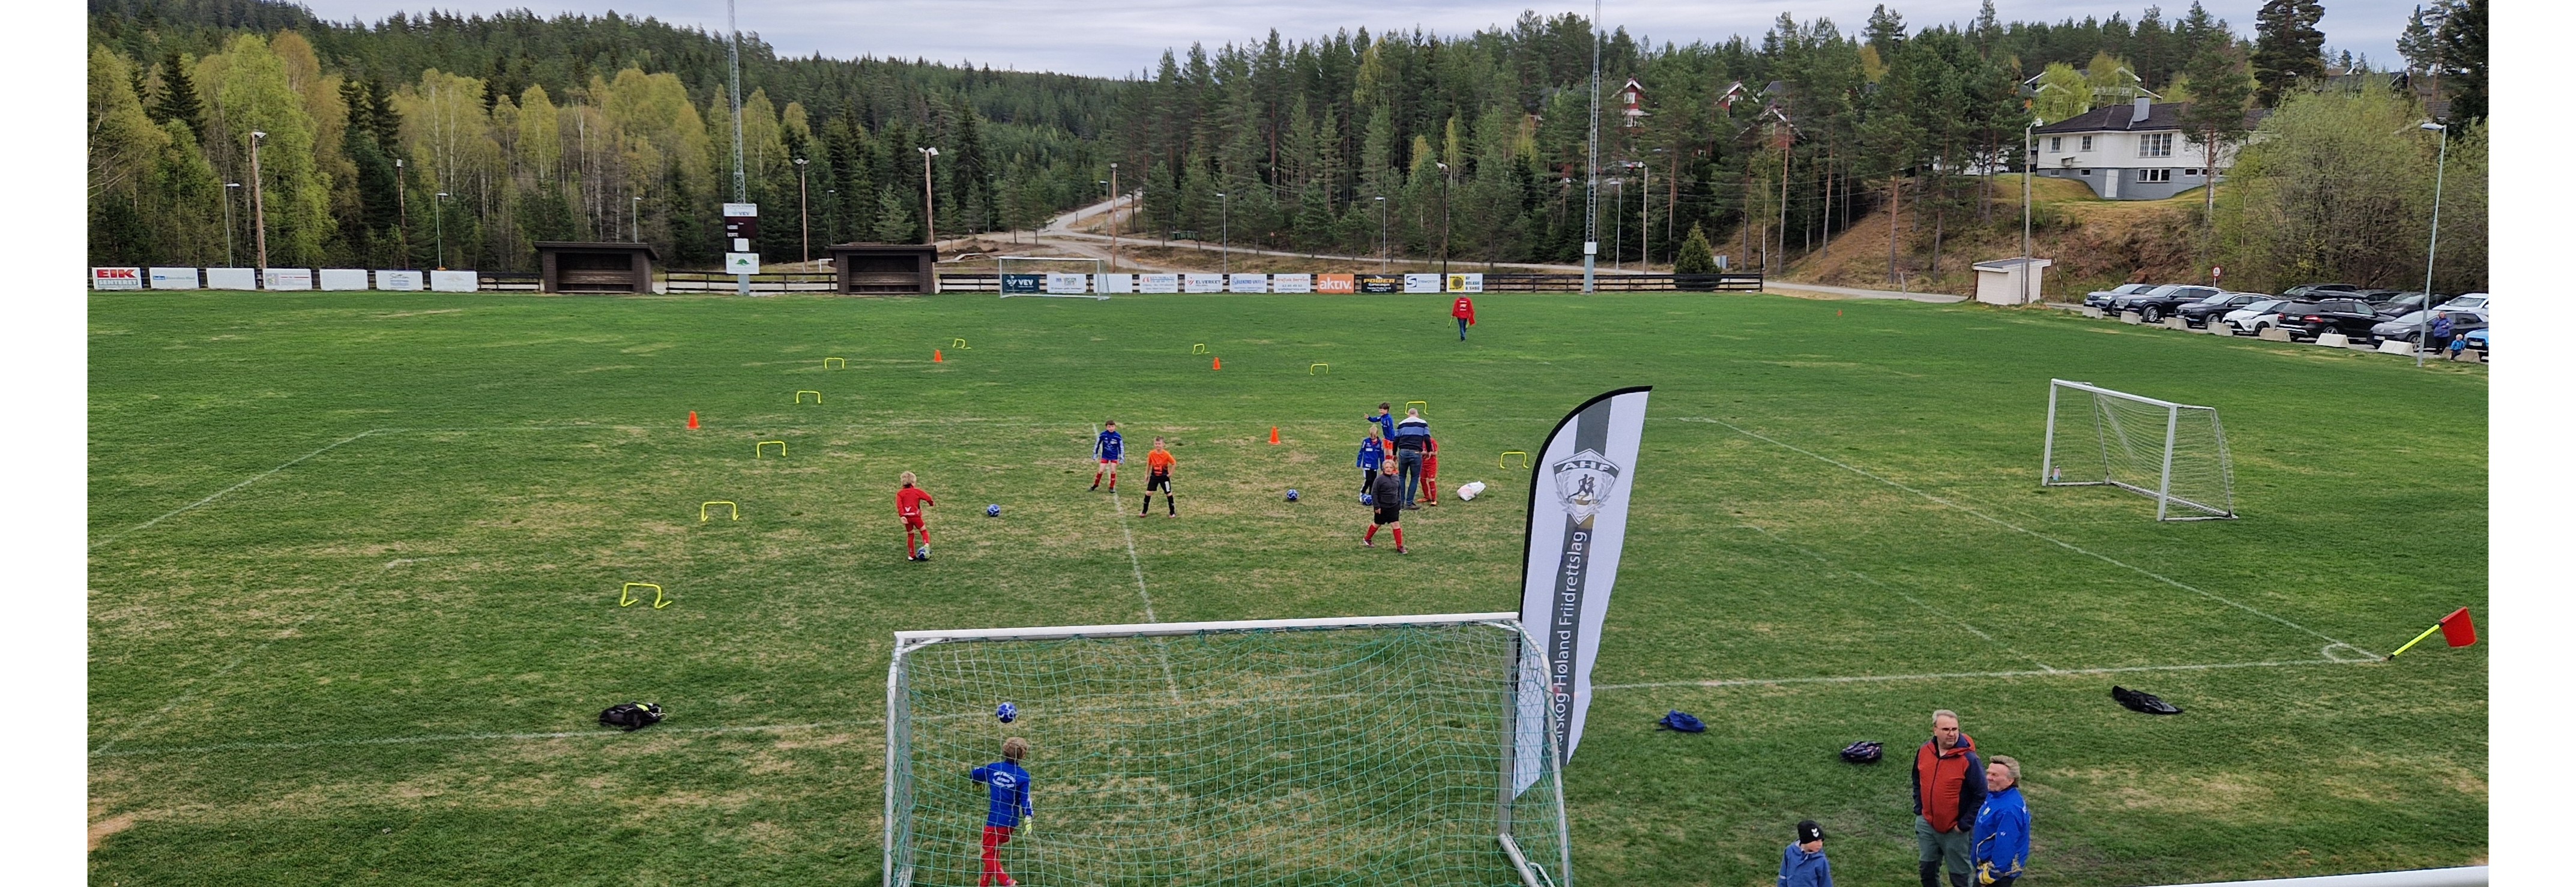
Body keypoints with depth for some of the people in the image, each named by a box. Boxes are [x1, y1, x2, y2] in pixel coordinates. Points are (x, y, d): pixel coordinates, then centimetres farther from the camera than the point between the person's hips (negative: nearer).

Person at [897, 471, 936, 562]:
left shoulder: (900, 493, 4)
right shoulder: (917, 491, 0)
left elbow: (899, 505, -9)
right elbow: (928, 498, 1)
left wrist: (902, 515, -17)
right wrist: (932, 503, 23)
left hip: (906, 517, 3)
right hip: (915, 516, -3)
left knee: (910, 535, 16)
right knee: (924, 531, 14)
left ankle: (911, 555, 17)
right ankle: (926, 545, -14)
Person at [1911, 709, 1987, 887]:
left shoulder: (1968, 759, -21)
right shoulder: (1924, 751, -5)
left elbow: (1981, 795, -16)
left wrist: (1964, 824, -15)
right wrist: (1919, 810, 6)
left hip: (1954, 830, -5)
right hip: (1926, 824, 5)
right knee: (1927, 869, 19)